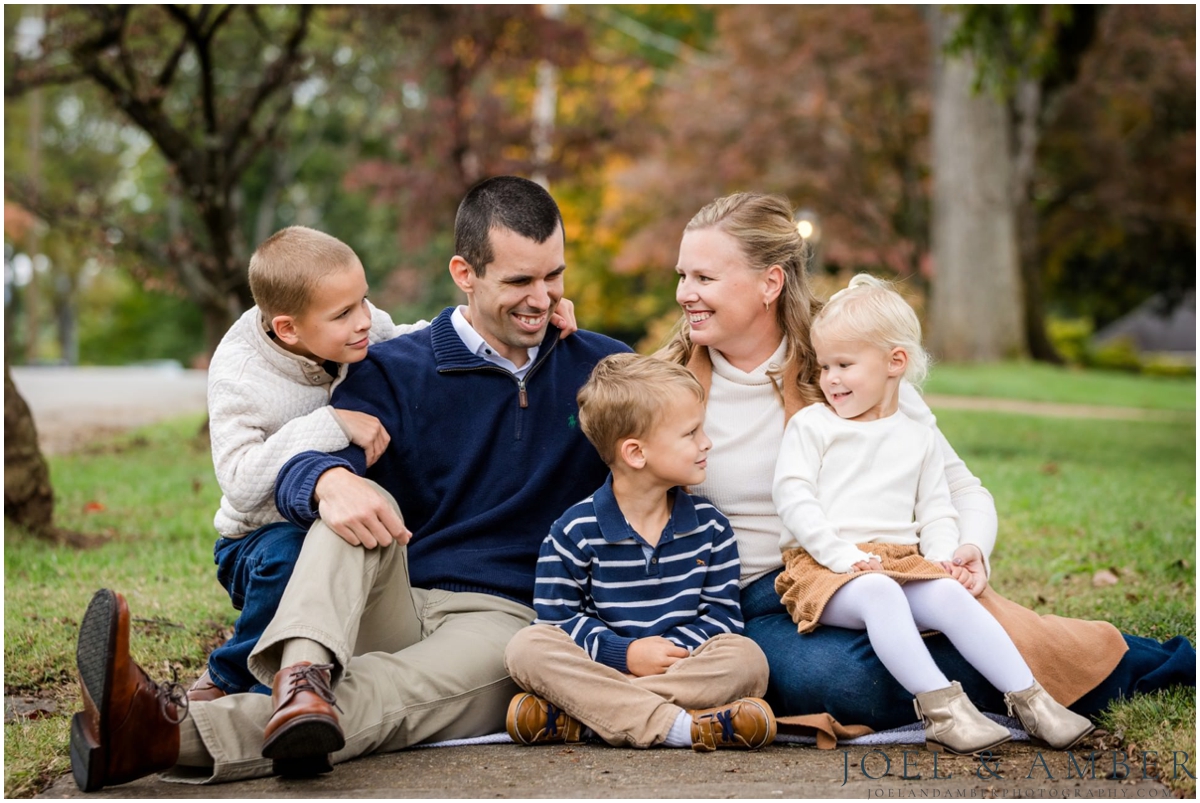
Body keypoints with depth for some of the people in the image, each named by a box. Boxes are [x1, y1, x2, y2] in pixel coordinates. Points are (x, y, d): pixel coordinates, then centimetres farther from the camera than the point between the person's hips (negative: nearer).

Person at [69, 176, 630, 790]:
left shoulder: (599, 369, 11)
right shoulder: (394, 372, 7)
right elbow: (297, 469, -10)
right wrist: (330, 481, -35)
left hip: (503, 619, -2)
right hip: (392, 608, 2)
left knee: (388, 692, -35)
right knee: (363, 500, -28)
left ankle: (168, 736, -58)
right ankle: (302, 673, -54)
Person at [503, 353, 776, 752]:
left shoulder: (709, 526, 9)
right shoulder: (575, 531, 0)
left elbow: (723, 613, 6)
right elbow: (556, 617, -1)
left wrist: (673, 652, -13)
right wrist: (624, 653, -14)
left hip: (683, 666, 2)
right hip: (602, 666, -2)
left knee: (746, 658, -28)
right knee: (527, 647, -27)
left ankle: (571, 718, -33)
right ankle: (680, 727, -40)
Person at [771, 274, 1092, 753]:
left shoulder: (917, 439, 20)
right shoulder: (811, 425, 8)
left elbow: (936, 510, 22)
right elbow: (793, 498, -4)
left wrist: (942, 556, 0)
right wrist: (842, 555, -15)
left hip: (902, 561, 4)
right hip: (824, 566, -3)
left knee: (950, 594, -26)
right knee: (878, 592, -36)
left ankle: (1029, 701, -28)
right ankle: (941, 710, -45)